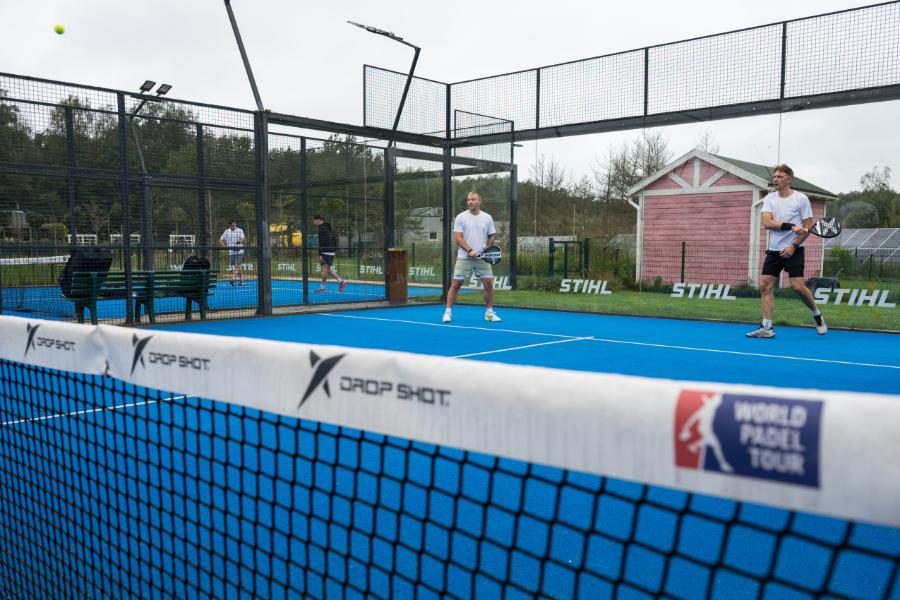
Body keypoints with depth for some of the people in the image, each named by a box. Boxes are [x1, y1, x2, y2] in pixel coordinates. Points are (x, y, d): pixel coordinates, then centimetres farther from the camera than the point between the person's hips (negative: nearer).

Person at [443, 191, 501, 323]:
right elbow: (458, 238, -7)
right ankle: (448, 312, 5)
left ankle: (489, 312, 12)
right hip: (464, 257, -2)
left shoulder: (487, 218, 6)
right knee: (456, 284, -4)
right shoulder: (461, 217, -2)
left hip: (483, 258, 2)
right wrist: (470, 250, -19)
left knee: (488, 283, -1)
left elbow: (491, 237, 13)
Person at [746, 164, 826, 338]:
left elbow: (808, 227, -4)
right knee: (765, 285, -5)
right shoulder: (769, 199, 5)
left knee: (798, 286, -11)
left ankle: (818, 316, 15)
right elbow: (767, 223, -11)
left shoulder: (801, 199, -3)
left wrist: (793, 246, -15)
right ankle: (767, 327, -1)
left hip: (793, 250, -4)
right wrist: (791, 226, -23)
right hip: (773, 250, 4)